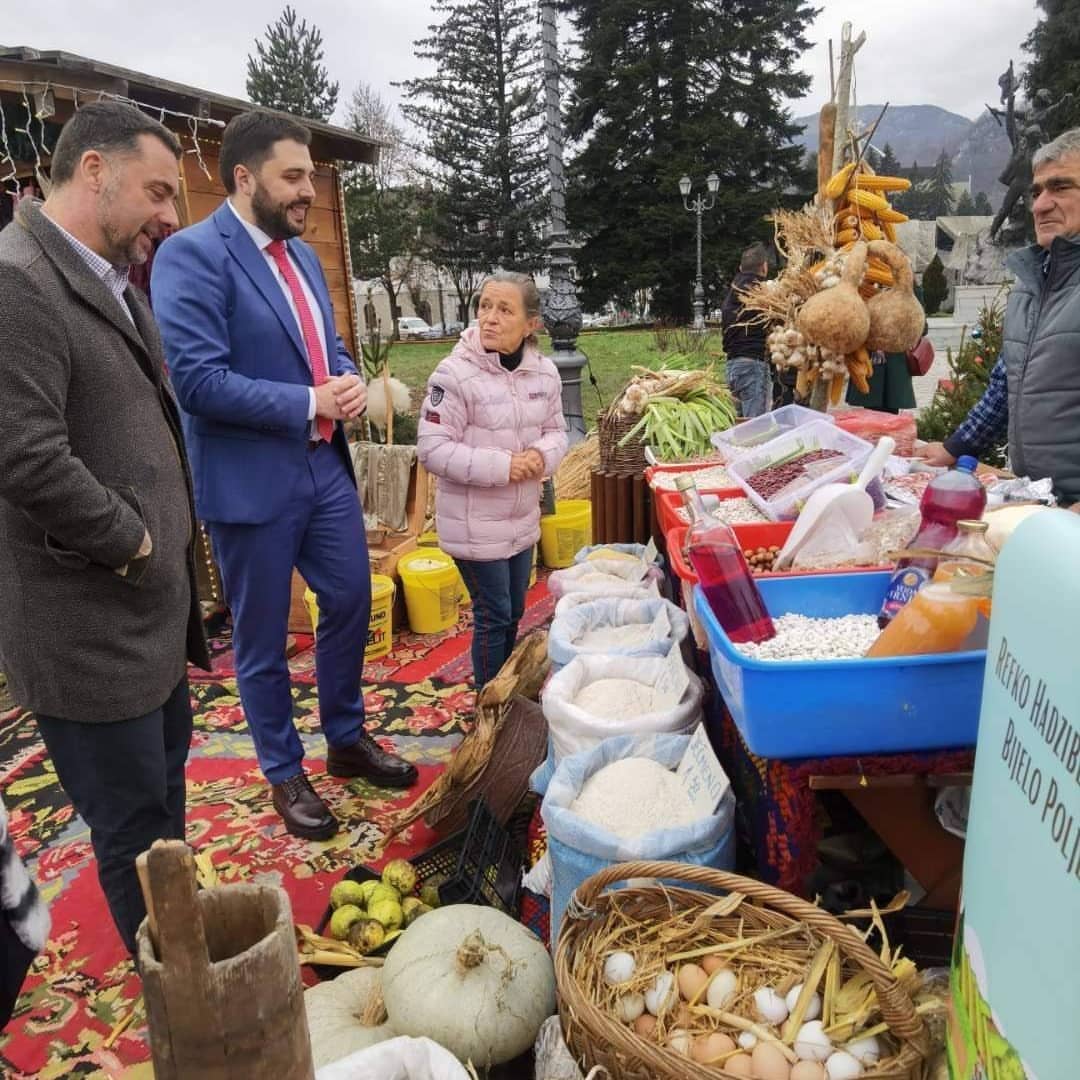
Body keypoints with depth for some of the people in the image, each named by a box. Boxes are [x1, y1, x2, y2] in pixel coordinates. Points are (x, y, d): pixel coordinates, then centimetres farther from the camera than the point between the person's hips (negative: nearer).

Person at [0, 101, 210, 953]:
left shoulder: (114, 283, 12)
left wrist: (171, 544, 8)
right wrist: (135, 543, -14)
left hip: (152, 608, 10)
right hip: (89, 628, -9)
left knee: (165, 786, 23)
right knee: (134, 828, 7)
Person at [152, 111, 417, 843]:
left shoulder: (303, 253, 12)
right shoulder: (192, 254, -14)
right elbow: (198, 379, -22)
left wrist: (350, 383, -5)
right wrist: (310, 403, -19)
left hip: (326, 468, 8)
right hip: (251, 482, -7)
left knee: (351, 603, 16)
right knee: (262, 640, 9)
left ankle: (348, 739, 38)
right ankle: (285, 774, 29)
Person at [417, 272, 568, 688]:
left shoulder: (544, 372, -1)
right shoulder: (455, 373, -19)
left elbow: (556, 430, 10)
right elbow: (432, 448, -20)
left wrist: (543, 455, -14)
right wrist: (500, 466, -26)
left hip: (523, 520, 6)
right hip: (475, 525, -6)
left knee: (514, 612, 20)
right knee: (493, 615, 4)